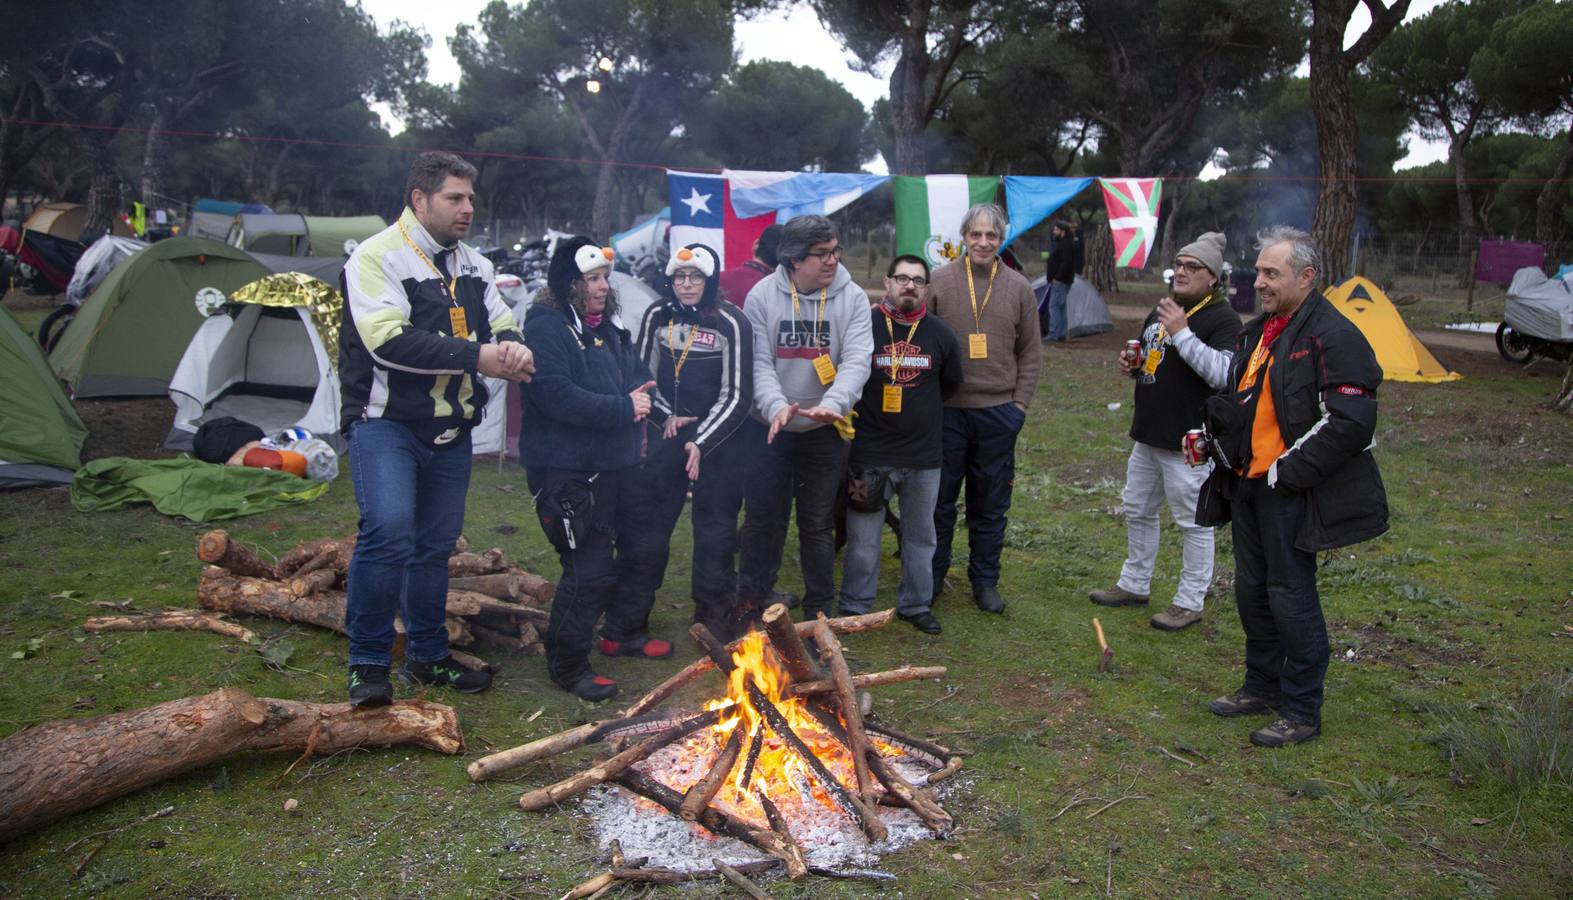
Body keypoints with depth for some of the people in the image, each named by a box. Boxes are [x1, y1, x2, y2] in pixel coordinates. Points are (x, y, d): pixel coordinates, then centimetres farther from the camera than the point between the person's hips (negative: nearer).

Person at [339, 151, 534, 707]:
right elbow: (389, 341, -22)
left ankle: (428, 657, 27)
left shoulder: (473, 265, 14)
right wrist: (475, 357, -23)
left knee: (436, 544, 13)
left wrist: (511, 346, -11)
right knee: (388, 532, -22)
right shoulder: (378, 257, -9)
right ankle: (368, 662, -6)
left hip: (450, 430, 7)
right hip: (386, 424, -7)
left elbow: (501, 323, 15)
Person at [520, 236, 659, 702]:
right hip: (567, 471, -9)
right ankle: (567, 665, 9)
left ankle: (626, 629, 41)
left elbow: (640, 376, 20)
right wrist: (622, 409, -21)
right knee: (590, 569, -8)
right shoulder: (547, 327, -14)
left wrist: (640, 397, -4)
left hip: (615, 464, 10)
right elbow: (554, 394, -26)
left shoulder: (609, 326, 14)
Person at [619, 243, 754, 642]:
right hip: (667, 438, 3)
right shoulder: (657, 316, 0)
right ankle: (627, 620, 13)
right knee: (646, 526, 3)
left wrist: (702, 442, -14)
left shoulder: (731, 323, -10)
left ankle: (716, 624, 17)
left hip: (718, 440, -3)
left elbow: (737, 395, -10)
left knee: (715, 534, 3)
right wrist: (666, 416, -2)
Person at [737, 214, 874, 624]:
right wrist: (776, 405, -29)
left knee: (818, 524, 8)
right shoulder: (762, 295, -7)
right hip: (768, 427, 0)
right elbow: (758, 362, -11)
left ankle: (819, 609, 24)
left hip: (824, 430, 0)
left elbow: (856, 361, -15)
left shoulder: (852, 298, -6)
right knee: (763, 520, 13)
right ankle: (750, 602, 31)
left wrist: (833, 404, -33)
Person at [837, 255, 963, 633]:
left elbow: (950, 385, 18)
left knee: (920, 535, 15)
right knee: (862, 538, 4)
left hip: (924, 455, 3)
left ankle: (916, 604, 31)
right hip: (870, 454, -3)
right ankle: (855, 607, 21)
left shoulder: (941, 335, 3)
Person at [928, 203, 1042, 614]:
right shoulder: (940, 281, -2)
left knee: (991, 503, 11)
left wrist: (1020, 403, 1)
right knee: (940, 499, 9)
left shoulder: (1019, 288, 5)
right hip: (946, 410, -2)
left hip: (998, 412, 2)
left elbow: (1030, 352, 8)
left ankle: (985, 580, 25)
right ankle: (932, 575, 25)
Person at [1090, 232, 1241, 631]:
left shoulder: (1222, 318, -13)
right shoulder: (1161, 310, 13)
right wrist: (1133, 365, 3)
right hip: (1148, 435, 9)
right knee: (1138, 512, 19)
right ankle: (1133, 584, 34)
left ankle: (1190, 602, 14)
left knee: (1193, 523, 2)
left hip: (1188, 444, -9)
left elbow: (1224, 374, -28)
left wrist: (1182, 333, -29)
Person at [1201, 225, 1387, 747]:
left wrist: (1287, 472, -19)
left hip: (1292, 495, -9)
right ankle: (1262, 688, 33)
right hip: (1249, 486, 9)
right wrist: (1221, 441, 9)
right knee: (1251, 588, 16)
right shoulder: (1256, 333, 13)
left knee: (1292, 596, -1)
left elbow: (1350, 423, -21)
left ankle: (1302, 712, 14)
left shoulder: (1333, 337, -15)